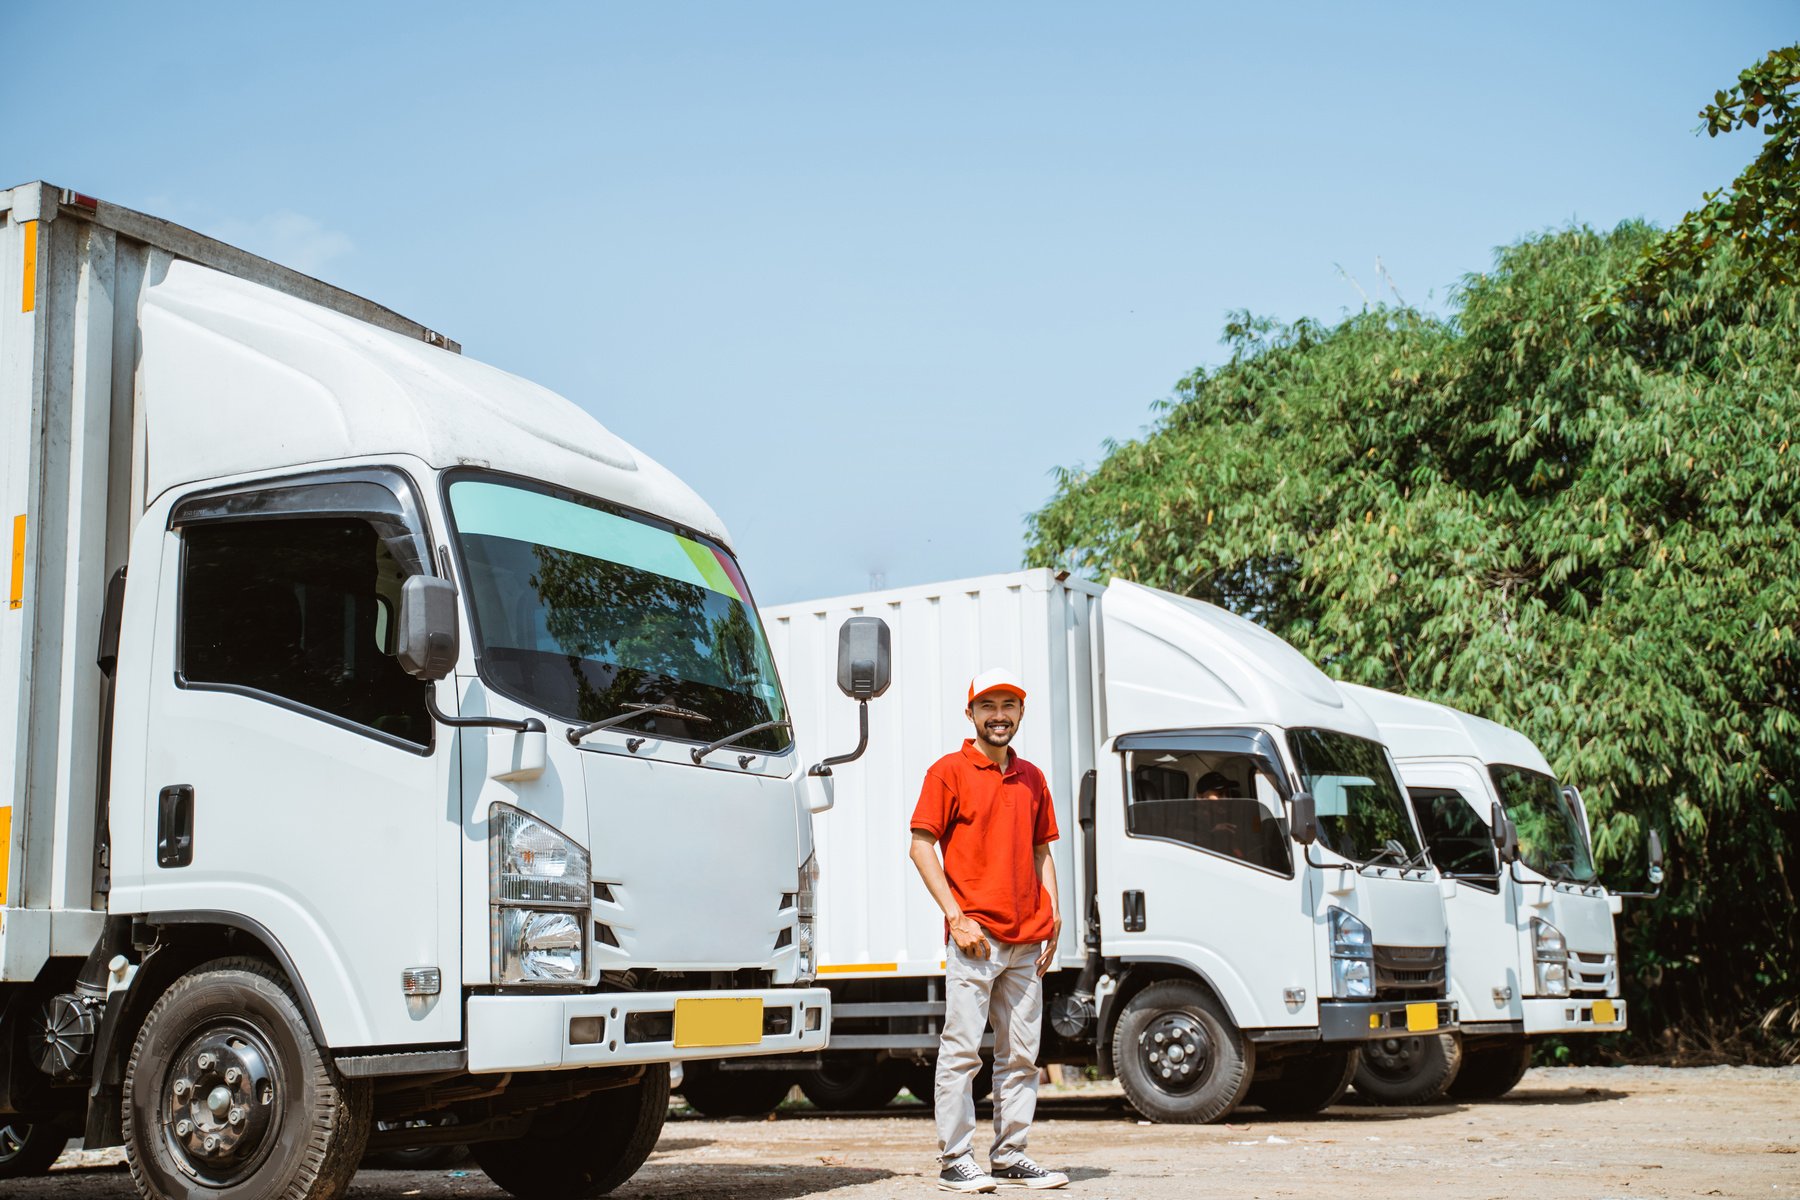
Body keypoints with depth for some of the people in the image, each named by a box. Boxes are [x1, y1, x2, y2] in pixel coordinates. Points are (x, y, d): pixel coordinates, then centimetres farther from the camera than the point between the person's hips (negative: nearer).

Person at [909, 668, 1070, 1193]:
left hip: (1027, 942, 6)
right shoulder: (949, 771, -1)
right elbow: (921, 847, -5)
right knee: (962, 1050, -5)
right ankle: (954, 1160, 2)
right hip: (974, 937, -6)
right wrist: (956, 917, -12)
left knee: (1021, 1054, 9)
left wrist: (1052, 917, 8)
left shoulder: (1031, 778, 16)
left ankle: (1010, 1156, 17)